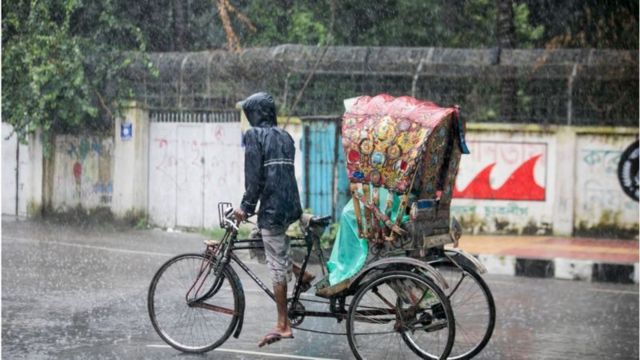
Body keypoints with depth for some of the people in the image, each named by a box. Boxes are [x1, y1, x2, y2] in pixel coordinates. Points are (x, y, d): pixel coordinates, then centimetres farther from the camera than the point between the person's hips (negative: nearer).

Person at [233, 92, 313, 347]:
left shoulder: (254, 135, -5)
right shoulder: (284, 137, 16)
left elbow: (254, 175, -12)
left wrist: (246, 206, -6)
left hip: (272, 207, -7)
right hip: (291, 206, 7)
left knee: (276, 265, -2)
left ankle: (283, 325, 3)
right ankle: (301, 274, 19)